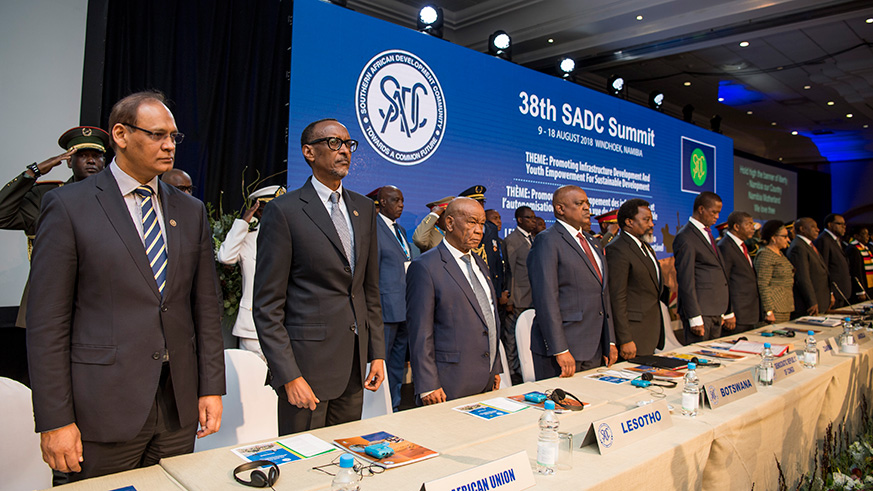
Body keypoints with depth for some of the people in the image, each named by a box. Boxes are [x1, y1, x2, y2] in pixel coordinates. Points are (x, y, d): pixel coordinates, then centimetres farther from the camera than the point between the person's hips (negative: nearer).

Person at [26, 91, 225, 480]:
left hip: (178, 405, 4)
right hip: (103, 408, -4)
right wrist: (54, 420, -9)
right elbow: (46, 323, -6)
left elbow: (206, 307, 8)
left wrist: (211, 388, 4)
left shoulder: (191, 212, 8)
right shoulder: (67, 206, -4)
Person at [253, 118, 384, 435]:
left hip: (354, 367, 6)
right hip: (307, 363, -5)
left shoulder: (364, 209, 10)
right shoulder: (284, 210, -8)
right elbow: (267, 305, -10)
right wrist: (289, 375, -15)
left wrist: (377, 353, 10)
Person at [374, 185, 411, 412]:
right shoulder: (373, 227, -8)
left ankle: (394, 406, 27)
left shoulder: (401, 230, 18)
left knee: (399, 363, 15)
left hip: (405, 308, 8)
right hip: (387, 307, -8)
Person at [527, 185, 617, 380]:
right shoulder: (547, 241, -9)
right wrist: (560, 350, -20)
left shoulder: (593, 243, 18)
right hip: (563, 345, -8)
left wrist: (610, 342, 15)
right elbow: (546, 299, -16)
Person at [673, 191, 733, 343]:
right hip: (700, 311, -9)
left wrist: (727, 312, 18)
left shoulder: (708, 234, 19)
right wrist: (695, 318, -19)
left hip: (716, 312, 9)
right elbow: (685, 280, -16)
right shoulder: (685, 238, -11)